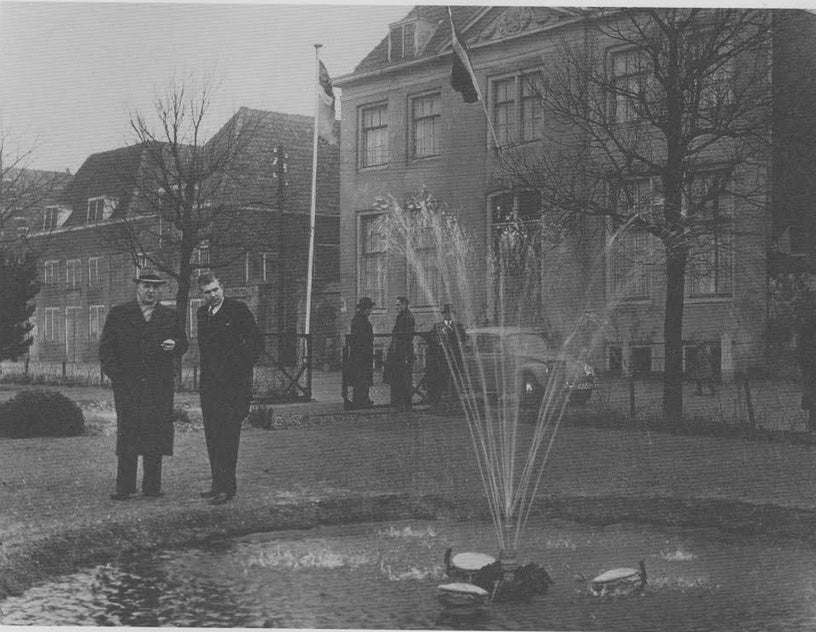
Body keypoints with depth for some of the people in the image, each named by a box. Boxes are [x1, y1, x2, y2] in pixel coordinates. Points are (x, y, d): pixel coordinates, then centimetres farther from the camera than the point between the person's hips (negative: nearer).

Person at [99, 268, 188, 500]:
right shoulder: (118, 313, 7)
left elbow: (183, 343, 16)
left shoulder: (169, 316, 13)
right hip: (127, 385, -2)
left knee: (156, 435, 2)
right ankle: (124, 487, 3)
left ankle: (152, 486, 10)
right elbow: (106, 348, 6)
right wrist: (114, 375, -4)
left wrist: (174, 345, -7)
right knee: (127, 434, -3)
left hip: (160, 386, 2)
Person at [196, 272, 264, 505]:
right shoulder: (202, 313, 13)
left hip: (233, 383, -7)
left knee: (227, 436, -9)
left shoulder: (238, 309, -6)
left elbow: (257, 342, -6)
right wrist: (206, 371, 13)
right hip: (209, 384, 7)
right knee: (212, 436, 9)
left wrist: (242, 368, -8)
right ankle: (218, 483, 17)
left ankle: (227, 488, -7)